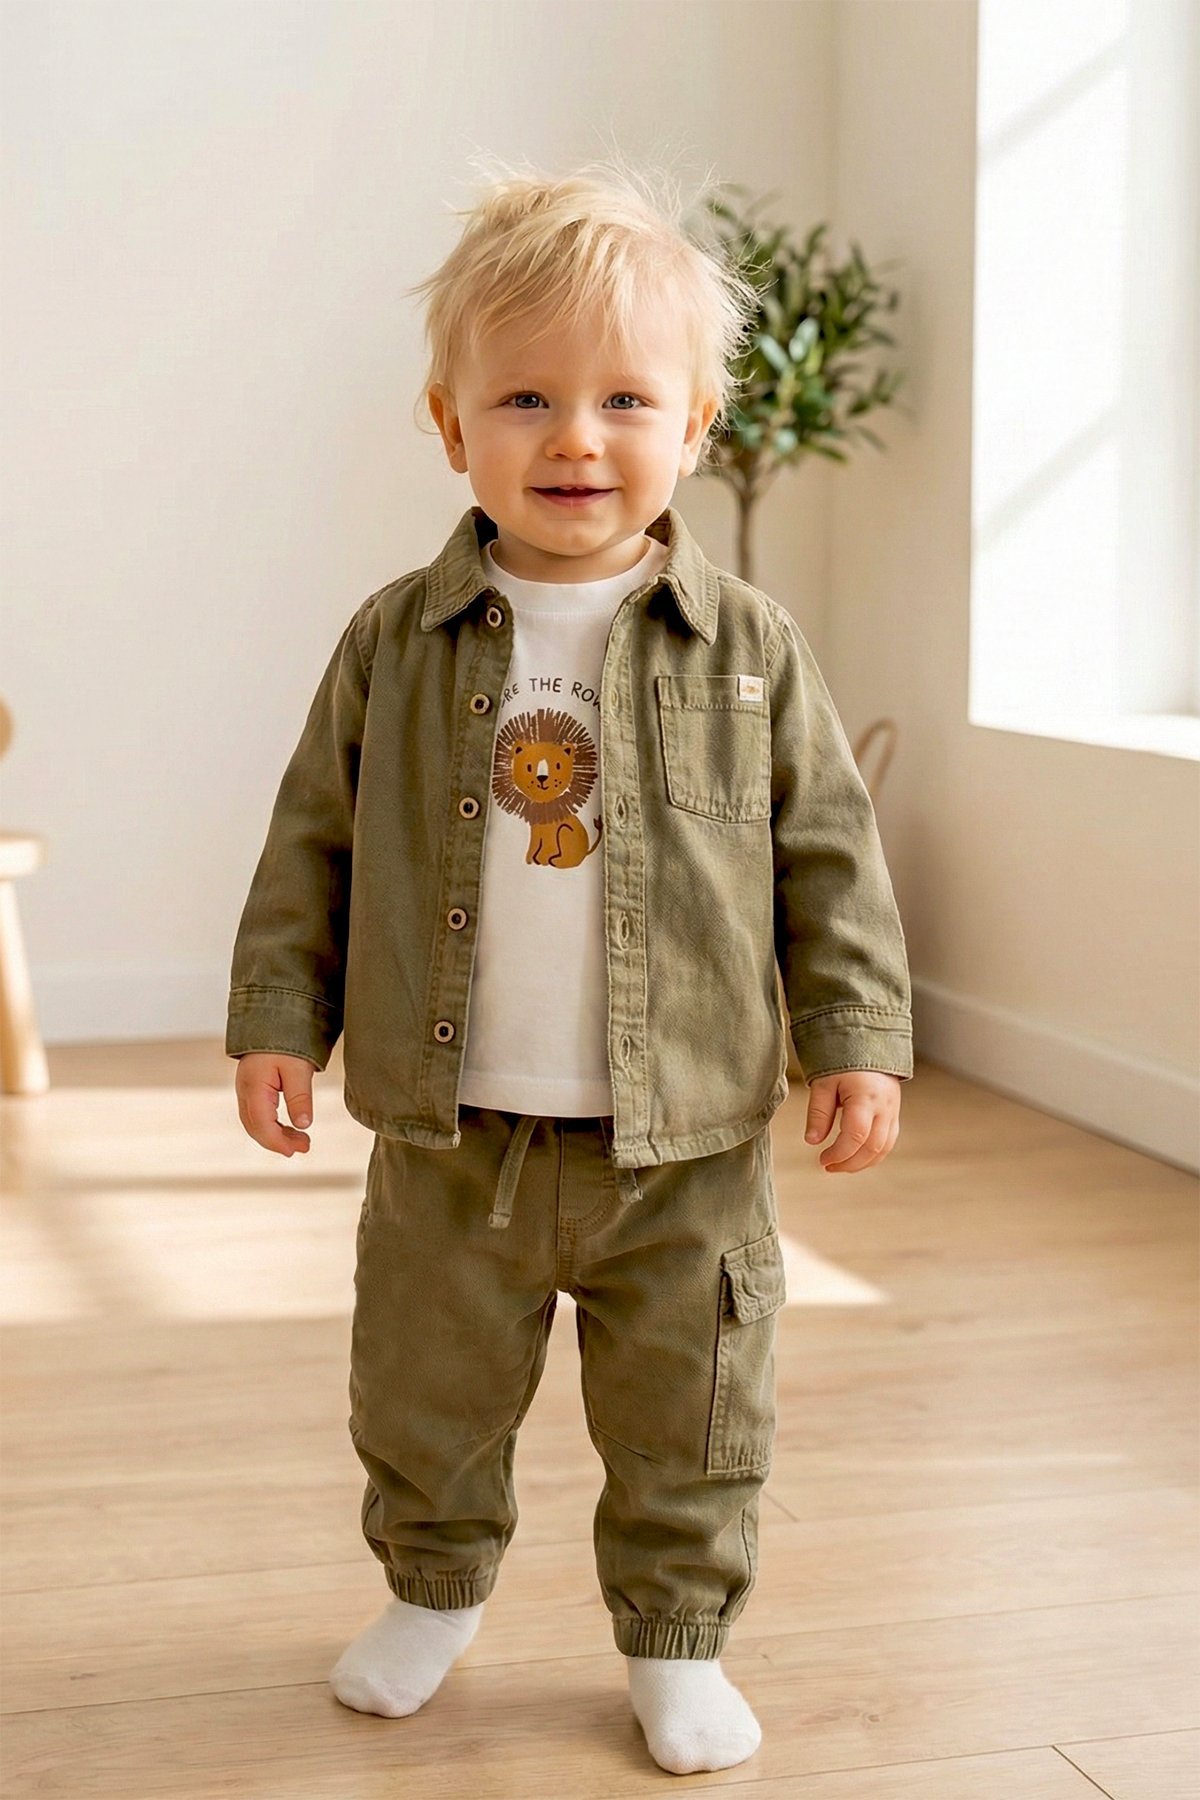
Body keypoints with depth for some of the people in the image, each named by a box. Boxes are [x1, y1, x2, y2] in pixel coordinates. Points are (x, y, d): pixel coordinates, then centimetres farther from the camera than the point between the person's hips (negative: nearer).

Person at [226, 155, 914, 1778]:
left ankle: (678, 1641, 33)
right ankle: (435, 1590, 43)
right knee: (425, 1399, 18)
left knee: (689, 1425, 11)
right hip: (451, 1138, 1)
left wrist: (859, 1038, -4)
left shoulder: (748, 649, -5)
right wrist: (278, 1018, 1)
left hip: (686, 1146, -1)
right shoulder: (394, 643, -3)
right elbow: (315, 842, 4)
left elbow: (831, 855, 0)